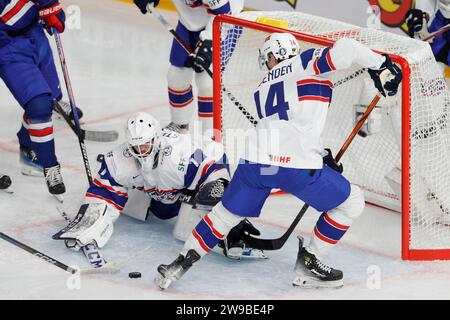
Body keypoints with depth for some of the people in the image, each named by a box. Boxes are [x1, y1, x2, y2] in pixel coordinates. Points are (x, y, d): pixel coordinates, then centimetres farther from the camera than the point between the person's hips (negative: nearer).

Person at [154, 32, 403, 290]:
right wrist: (379, 64, 1)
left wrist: (323, 157, 33)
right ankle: (308, 264, 17)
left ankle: (181, 265, 28)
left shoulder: (263, 88, 27)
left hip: (255, 162, 5)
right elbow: (344, 49, -9)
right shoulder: (307, 63, 9)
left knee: (227, 213, 27)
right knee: (351, 202, 15)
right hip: (298, 165, -5)